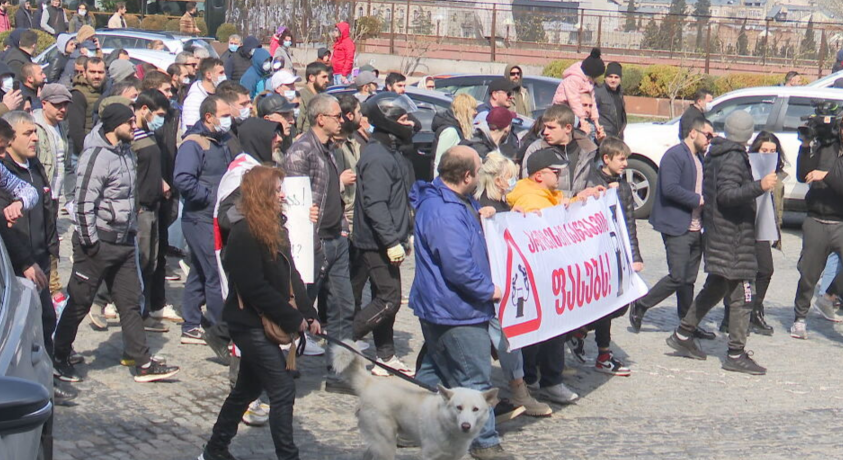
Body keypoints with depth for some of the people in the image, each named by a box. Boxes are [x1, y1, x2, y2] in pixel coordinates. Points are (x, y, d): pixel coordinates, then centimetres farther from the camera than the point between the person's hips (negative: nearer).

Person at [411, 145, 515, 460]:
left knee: (437, 369, 22)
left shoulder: (455, 201, 9)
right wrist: (488, 291, -17)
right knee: (474, 379, -1)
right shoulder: (444, 213, -26)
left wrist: (479, 216, 7)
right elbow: (458, 266, -30)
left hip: (439, 307, 11)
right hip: (455, 311, -11)